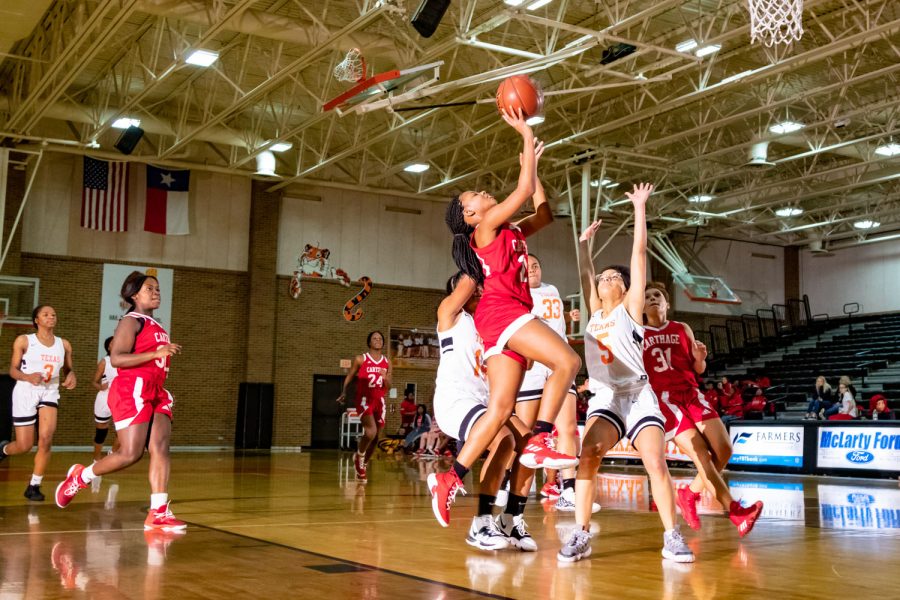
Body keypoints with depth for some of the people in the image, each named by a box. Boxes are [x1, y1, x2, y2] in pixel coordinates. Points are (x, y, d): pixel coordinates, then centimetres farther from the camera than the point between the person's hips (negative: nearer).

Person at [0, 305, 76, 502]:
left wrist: (71, 376, -10)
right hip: (25, 392, -2)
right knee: (24, 446, 0)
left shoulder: (64, 344, 5)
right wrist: (28, 377, -23)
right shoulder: (23, 341, -3)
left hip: (49, 392, 2)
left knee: (46, 439, -18)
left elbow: (67, 370, 14)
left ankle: (34, 486, -4)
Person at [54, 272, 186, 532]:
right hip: (131, 391, -8)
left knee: (161, 448, -7)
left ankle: (158, 513, -10)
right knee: (131, 454, -11)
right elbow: (116, 358, -17)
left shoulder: (157, 327, 22)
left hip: (156, 392, 8)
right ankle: (80, 476, 14)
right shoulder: (131, 321, -5)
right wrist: (156, 353, -23)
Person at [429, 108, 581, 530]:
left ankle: (452, 479, 1)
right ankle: (539, 442, -25)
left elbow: (544, 212, 32)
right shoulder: (485, 227, 1)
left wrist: (532, 163, 32)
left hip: (509, 316, 9)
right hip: (501, 310, -9)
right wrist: (526, 135, 2)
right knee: (567, 361, -22)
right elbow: (523, 191, -6)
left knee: (501, 409, 1)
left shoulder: (510, 232, 26)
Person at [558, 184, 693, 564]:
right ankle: (581, 535, -20)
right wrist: (584, 243, 32)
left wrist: (639, 208, 2)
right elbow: (584, 272, 26)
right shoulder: (595, 312, 15)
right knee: (588, 454, -21)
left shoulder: (630, 308, 4)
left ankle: (672, 537, -8)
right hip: (605, 397, 3)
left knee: (656, 463, -18)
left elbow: (640, 252, 1)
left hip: (639, 396, -3)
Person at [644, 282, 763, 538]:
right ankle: (736, 511, -14)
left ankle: (690, 493, 14)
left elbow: (698, 370, 17)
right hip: (663, 398, -4)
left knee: (724, 450, -9)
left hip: (691, 393, 4)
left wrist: (700, 358, -5)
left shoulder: (683, 329, 15)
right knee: (701, 455, -17)